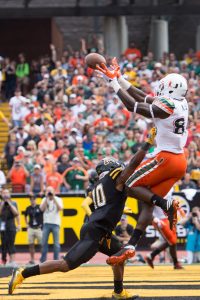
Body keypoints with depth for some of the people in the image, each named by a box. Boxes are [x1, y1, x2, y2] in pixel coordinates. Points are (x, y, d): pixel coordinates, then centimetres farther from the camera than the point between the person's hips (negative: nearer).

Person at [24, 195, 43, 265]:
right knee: (31, 244, 4)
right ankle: (32, 259, 11)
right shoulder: (28, 208, 7)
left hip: (39, 228, -4)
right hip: (31, 228, 4)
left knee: (41, 244, -3)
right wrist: (27, 224, 14)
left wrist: (42, 224, -5)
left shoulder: (40, 207, -5)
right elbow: (26, 216, 24)